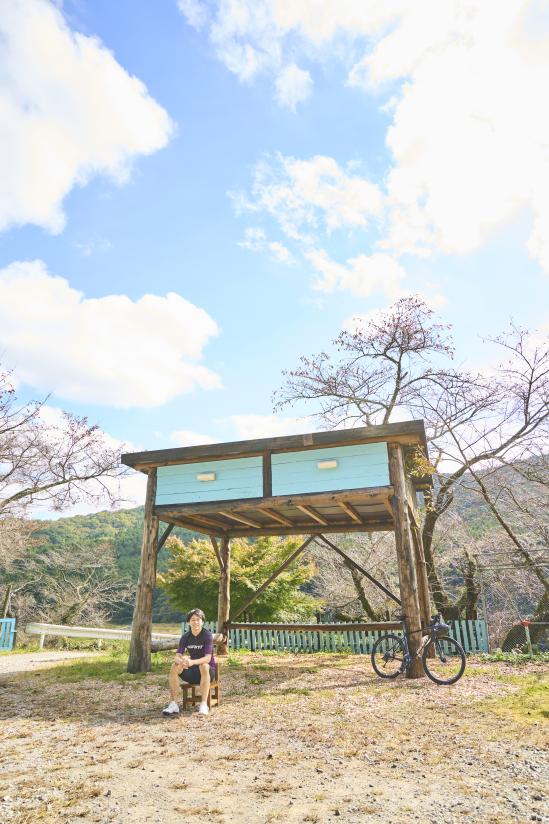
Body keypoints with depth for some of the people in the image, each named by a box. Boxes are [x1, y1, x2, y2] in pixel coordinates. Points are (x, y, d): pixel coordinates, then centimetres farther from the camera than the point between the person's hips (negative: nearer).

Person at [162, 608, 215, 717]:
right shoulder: (185, 637, -2)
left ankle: (204, 704, -37)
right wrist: (181, 661, -38)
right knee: (175, 667, -22)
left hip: (208, 671, -4)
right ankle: (173, 704, -21)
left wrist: (192, 662, -44)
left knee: (204, 666, -37)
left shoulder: (207, 635, -15)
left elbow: (208, 658, -26)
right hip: (191, 672, 4)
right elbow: (177, 656, -12)